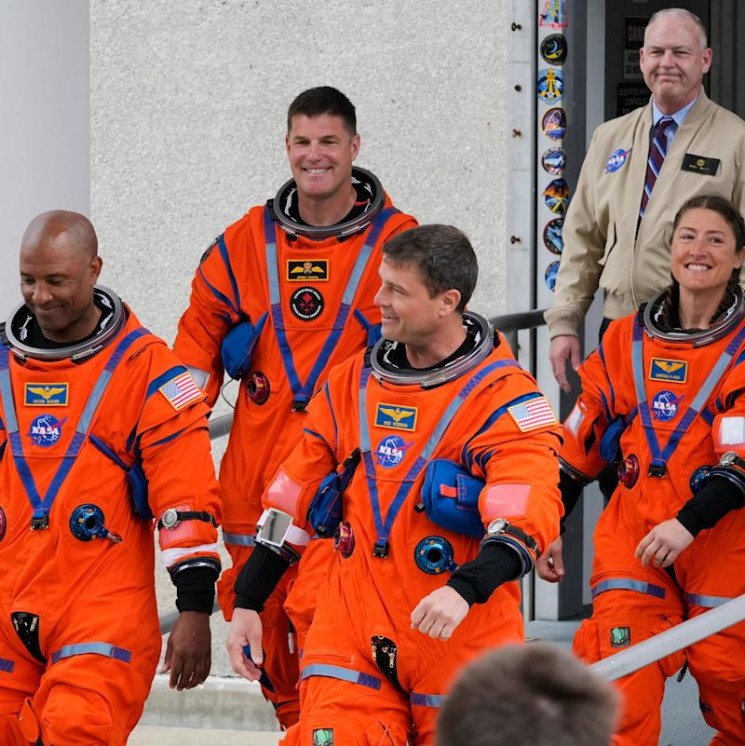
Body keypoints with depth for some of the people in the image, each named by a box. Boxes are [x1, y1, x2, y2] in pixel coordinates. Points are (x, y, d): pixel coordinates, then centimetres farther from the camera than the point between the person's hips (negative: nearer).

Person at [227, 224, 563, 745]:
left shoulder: (504, 396, -9)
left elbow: (527, 515, -22)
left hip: (462, 638, -4)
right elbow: (295, 497, 16)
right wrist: (247, 604, 14)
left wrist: (465, 590, -37)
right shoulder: (353, 383, 9)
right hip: (353, 630, 4)